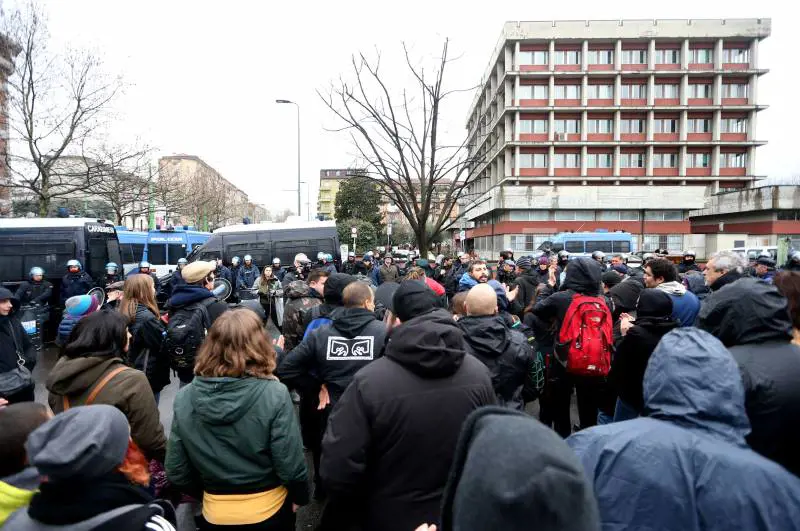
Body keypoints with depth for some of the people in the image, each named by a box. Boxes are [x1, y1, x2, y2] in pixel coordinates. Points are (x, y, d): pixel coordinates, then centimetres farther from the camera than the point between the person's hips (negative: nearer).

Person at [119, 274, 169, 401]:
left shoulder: (128, 312, 4)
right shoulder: (147, 317, -23)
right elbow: (163, 345, -19)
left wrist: (161, 322, 4)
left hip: (135, 371, 9)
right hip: (150, 374, -9)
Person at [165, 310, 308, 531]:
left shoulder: (184, 398, -13)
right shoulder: (273, 393, -22)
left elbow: (176, 471, -4)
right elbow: (290, 464, -19)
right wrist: (300, 495, 1)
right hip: (268, 510, -1)